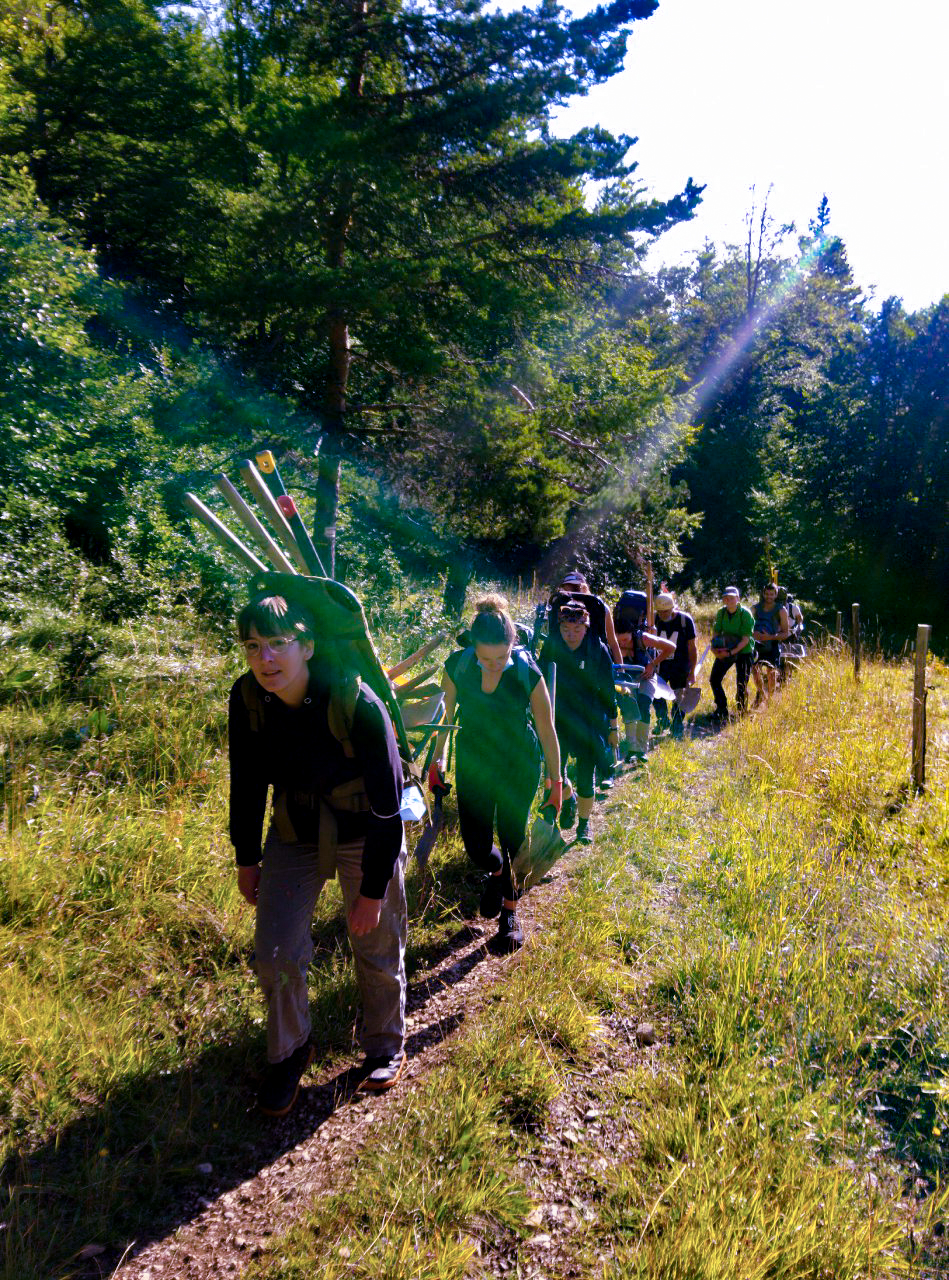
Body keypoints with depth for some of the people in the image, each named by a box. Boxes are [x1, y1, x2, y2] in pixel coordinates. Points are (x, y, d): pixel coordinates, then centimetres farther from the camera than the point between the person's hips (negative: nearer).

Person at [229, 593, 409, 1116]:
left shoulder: (358, 705, -31)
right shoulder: (247, 698, -17)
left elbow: (386, 804, -22)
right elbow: (247, 781, -1)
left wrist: (373, 889, -17)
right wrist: (246, 859, 6)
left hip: (365, 834, -3)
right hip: (294, 832, 4)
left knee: (377, 949, 10)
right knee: (274, 953, 3)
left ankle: (385, 1047, 37)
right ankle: (288, 1053, 31)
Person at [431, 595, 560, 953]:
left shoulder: (527, 673, -21)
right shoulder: (457, 666, -15)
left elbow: (546, 730, -10)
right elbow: (447, 716, 2)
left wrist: (555, 781, -3)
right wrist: (437, 761, 8)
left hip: (519, 767, -2)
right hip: (472, 765, 2)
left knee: (512, 839, 5)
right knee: (476, 846, 2)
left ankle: (510, 912, 30)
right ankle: (496, 873, 40)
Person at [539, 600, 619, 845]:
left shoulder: (598, 649, -10)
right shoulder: (551, 646, -6)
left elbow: (608, 690, -2)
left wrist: (613, 726, 2)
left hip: (590, 721, -2)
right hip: (559, 718, 2)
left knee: (585, 776, 3)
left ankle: (584, 823, 26)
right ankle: (569, 799, 35)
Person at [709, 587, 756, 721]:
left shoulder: (745, 614, -17)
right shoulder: (721, 612, -2)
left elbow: (746, 639, -19)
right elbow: (716, 632, 5)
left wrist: (732, 652, -28)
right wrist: (714, 648, -13)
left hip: (743, 652, -5)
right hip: (725, 652, 5)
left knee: (741, 685, -4)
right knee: (714, 679, 3)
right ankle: (722, 710, 18)